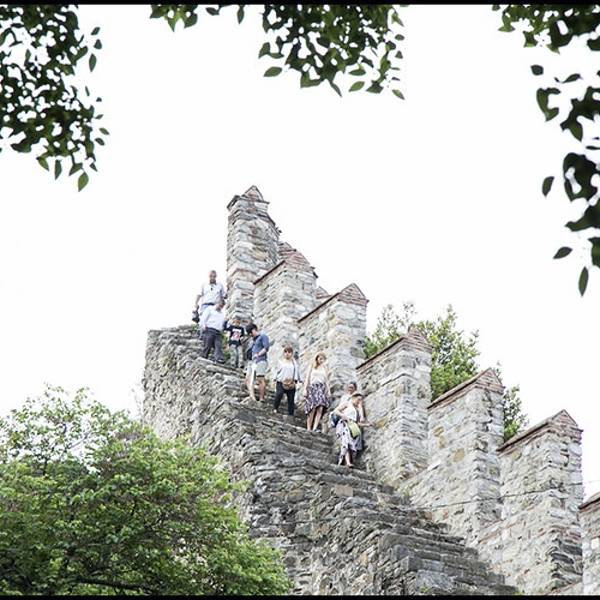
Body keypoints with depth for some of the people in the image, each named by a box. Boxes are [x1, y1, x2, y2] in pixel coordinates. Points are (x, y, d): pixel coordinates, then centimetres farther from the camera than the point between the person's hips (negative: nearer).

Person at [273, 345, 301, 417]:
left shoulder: (294, 362, 8)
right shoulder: (281, 361, 9)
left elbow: (296, 371, 7)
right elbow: (278, 371, 12)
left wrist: (295, 381, -3)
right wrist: (275, 379, 7)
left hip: (291, 383, 1)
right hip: (281, 382, -1)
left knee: (291, 398, 1)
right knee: (279, 394, -24)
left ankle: (290, 413, 8)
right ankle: (275, 408, -9)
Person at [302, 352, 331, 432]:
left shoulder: (324, 368, 18)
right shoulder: (312, 366, 10)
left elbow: (327, 380, 18)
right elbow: (307, 378, 6)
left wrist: (329, 391, 9)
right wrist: (305, 389, -3)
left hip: (322, 389, 3)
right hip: (313, 387, -2)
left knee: (320, 409, -16)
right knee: (312, 409, -14)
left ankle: (315, 428, -23)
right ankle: (308, 428, -10)